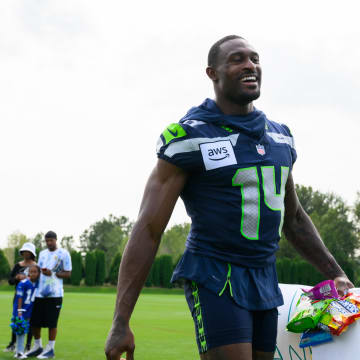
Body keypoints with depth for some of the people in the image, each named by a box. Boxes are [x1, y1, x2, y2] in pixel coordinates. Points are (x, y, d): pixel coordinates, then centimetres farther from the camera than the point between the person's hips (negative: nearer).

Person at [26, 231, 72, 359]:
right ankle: (37, 346, 21)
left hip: (54, 294, -6)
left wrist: (53, 273, -14)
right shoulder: (42, 254, 17)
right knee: (34, 321, 6)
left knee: (52, 322, -3)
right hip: (39, 293, 6)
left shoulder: (63, 254, 0)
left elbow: (68, 273, -2)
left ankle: (50, 349, 7)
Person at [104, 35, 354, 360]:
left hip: (265, 281, 7)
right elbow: (148, 229, -12)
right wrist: (120, 323, -17)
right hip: (215, 280, -7)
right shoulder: (189, 138, -9)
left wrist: (336, 274, 16)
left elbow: (294, 218, 23)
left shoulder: (280, 137, 11)